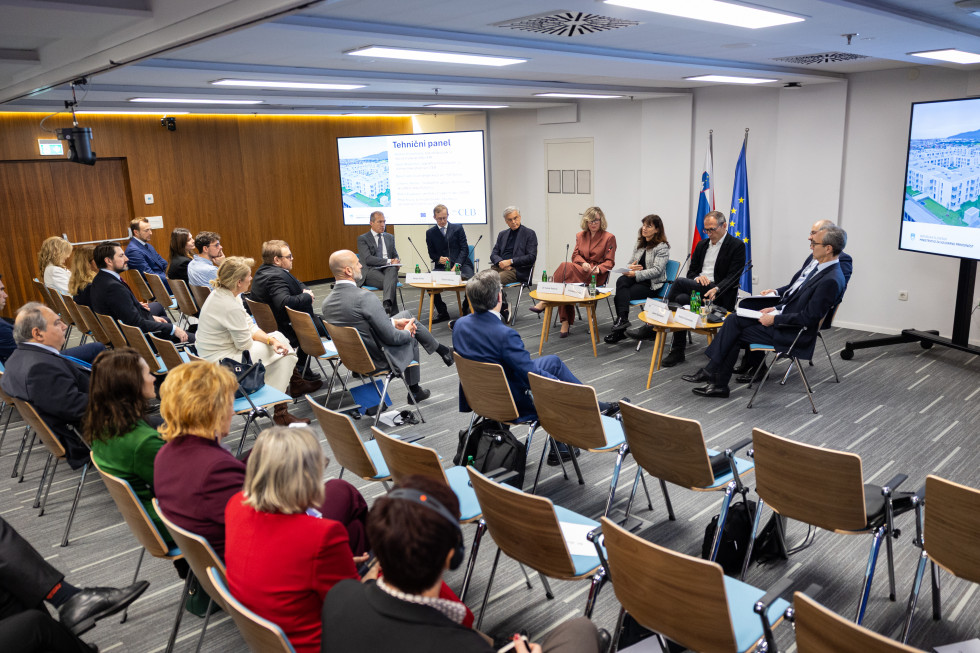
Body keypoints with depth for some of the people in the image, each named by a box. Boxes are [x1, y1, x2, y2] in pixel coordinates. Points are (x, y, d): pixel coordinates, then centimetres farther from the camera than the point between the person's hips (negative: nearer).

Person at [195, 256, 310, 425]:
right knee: (282, 354, -4)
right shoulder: (231, 307, -28)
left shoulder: (220, 294, 3)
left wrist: (271, 340, -9)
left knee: (278, 337, 9)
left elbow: (250, 326, 5)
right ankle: (280, 412, 3)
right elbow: (245, 344, -20)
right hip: (222, 363, -10)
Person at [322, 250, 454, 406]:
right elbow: (390, 337, -23)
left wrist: (393, 322, 8)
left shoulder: (326, 303, -4)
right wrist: (407, 332, -2)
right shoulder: (364, 297, -29)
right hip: (379, 360, -8)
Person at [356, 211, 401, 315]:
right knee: (389, 282, -36)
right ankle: (394, 313, -36)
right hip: (371, 271, -3)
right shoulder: (362, 239, 5)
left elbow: (395, 255, 23)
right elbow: (368, 259, -9)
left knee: (393, 269, -37)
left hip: (388, 269, 3)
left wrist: (396, 261, -4)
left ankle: (387, 303, -58)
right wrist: (389, 261, -16)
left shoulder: (390, 237, 23)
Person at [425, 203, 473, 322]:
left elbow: (464, 249, 0)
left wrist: (457, 264, -15)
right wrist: (439, 259, -13)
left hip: (461, 264, -1)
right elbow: (431, 254, 11)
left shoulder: (458, 228, 7)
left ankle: (466, 310, -5)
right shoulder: (430, 232, 11)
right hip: (441, 266, 2)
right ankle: (442, 312, -10)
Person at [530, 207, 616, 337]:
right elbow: (575, 255, 15)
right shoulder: (580, 236, 18)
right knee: (565, 285, -31)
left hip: (596, 276, -5)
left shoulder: (609, 238, 4)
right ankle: (566, 322, -27)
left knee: (566, 267, -31)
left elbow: (609, 262, 1)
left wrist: (598, 269, -19)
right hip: (580, 271, 5)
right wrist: (583, 263, -8)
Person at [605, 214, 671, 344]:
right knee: (621, 280, -29)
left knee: (619, 297, -25)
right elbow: (630, 263, 19)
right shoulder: (640, 244, 17)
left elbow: (657, 271, -16)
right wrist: (630, 268, -7)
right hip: (636, 280, 6)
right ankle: (622, 319, -37)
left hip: (652, 285, -6)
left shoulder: (662, 247, -6)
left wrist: (636, 274, -23)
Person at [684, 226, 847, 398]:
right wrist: (775, 308, 5)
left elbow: (808, 318, -23)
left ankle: (710, 372, 6)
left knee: (736, 334, -10)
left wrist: (774, 319, -17)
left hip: (793, 333, -9)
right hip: (782, 314, 9)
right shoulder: (818, 266, 8)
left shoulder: (831, 280, -22)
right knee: (733, 319, -3)